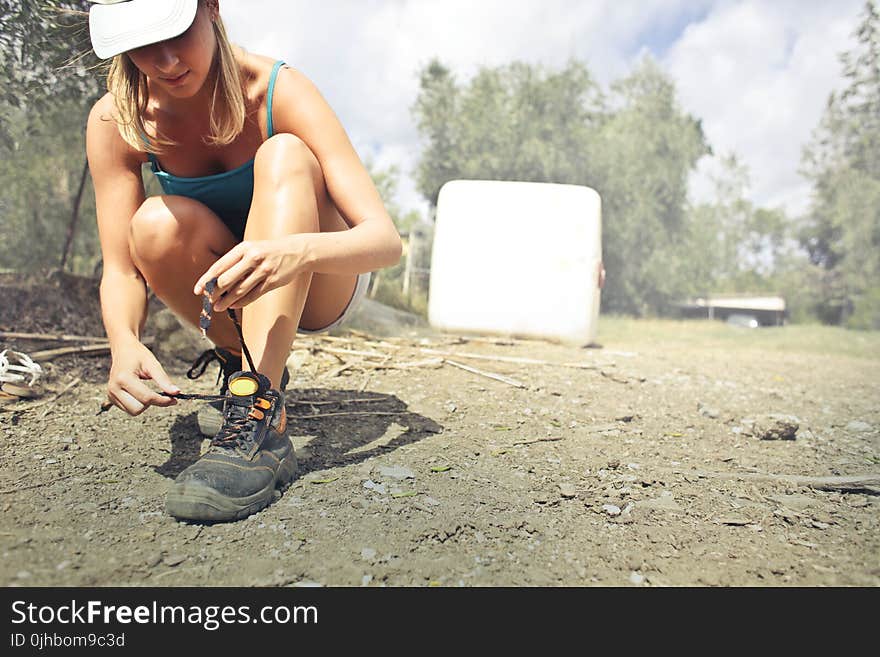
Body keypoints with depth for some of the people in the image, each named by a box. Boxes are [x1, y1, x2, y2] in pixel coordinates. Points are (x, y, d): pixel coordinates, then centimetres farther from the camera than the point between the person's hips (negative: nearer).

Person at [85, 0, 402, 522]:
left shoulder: (279, 91, -22)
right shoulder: (115, 121, -13)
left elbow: (386, 239, -30)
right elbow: (120, 269, -14)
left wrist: (295, 252, -49)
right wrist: (124, 342, -36)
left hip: (321, 286, -2)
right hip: (227, 294, 3)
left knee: (283, 155, -29)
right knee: (157, 225, -27)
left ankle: (259, 419, -39)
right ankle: (245, 363, -2)